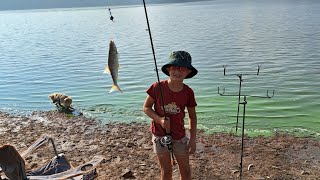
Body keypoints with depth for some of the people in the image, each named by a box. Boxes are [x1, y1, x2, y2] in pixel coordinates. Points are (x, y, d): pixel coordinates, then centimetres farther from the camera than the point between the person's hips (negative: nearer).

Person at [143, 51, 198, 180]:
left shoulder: (188, 92, -11)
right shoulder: (158, 87, -17)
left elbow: (192, 116, 0)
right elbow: (146, 107, -7)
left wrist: (193, 139, -3)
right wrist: (160, 119, -23)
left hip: (179, 136, 2)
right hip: (160, 135, -1)